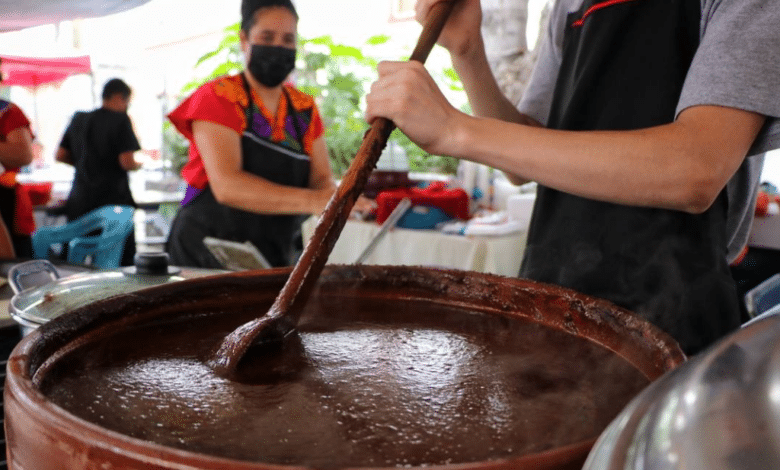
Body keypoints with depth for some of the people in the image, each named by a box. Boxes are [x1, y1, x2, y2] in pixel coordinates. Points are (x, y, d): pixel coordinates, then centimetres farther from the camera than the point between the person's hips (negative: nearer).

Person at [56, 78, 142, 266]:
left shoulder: (78, 119, 12)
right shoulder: (120, 120, -7)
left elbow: (60, 155, 16)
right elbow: (127, 162, -14)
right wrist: (138, 165, 7)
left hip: (79, 201, 6)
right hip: (113, 199, -6)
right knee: (123, 257, 0)